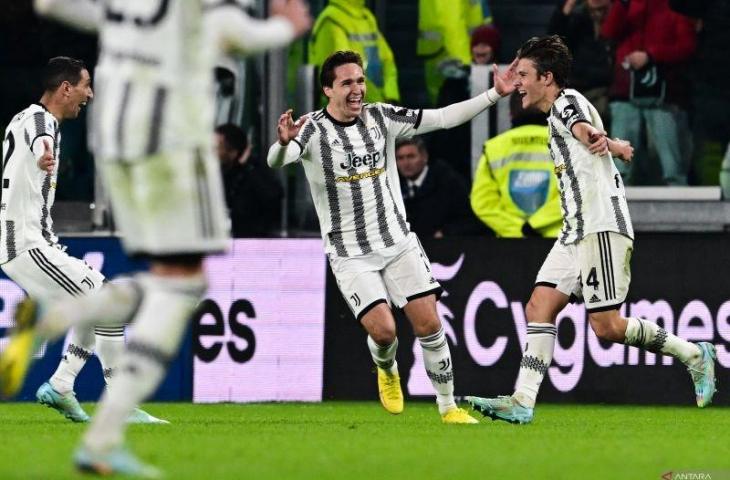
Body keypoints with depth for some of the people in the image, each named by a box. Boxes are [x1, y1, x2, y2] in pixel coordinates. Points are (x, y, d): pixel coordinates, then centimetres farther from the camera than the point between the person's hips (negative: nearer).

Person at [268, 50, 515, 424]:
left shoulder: (381, 118, 0)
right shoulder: (313, 130, -12)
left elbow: (443, 118, 3)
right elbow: (275, 161, -29)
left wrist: (494, 94, -4)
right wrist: (284, 143, -52)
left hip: (397, 241, 3)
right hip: (349, 254, -3)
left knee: (429, 324, -5)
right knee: (383, 330, -15)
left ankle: (448, 406, 10)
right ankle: (387, 370, 22)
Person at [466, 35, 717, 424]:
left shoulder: (567, 102, -9)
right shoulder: (557, 116, 22)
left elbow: (581, 126, -33)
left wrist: (594, 139, -54)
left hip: (601, 228, -10)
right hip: (576, 231, 10)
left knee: (605, 326, -12)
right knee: (539, 309, -3)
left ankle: (694, 355, 3)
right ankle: (522, 402, -10)